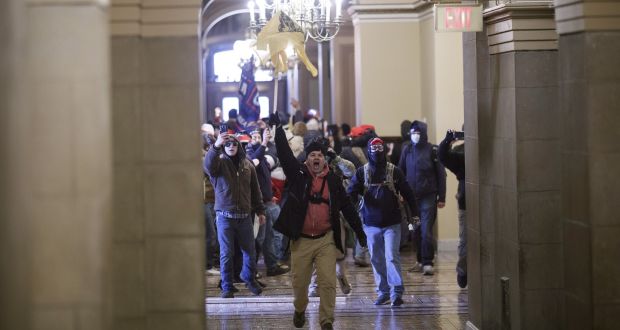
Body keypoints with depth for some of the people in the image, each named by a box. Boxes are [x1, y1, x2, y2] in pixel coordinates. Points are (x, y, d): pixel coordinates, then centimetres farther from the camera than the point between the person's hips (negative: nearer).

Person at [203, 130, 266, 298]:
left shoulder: (247, 165, 8)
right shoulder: (219, 163, -3)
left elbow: (255, 190, 15)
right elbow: (207, 165, -28)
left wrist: (260, 210, 15)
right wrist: (216, 146, -43)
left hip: (244, 215, 3)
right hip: (225, 215, -3)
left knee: (250, 252, 12)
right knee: (226, 254, 1)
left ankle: (249, 278, 36)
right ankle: (227, 287, 12)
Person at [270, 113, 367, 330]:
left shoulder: (333, 181, 4)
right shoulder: (297, 174, 0)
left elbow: (347, 207, 9)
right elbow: (285, 153, -11)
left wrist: (360, 231, 9)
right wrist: (278, 128, -22)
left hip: (326, 240, 0)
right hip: (301, 239, 0)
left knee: (328, 281, -8)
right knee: (299, 281, 10)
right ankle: (299, 310, 37)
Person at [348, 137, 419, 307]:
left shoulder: (395, 171, -1)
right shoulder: (362, 172, 2)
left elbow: (407, 193, 2)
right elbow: (351, 192, -4)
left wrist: (415, 214, -2)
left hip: (392, 223, -2)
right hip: (371, 224, 3)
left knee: (392, 256, -10)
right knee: (376, 259, 8)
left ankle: (397, 292, -8)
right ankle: (383, 292, 18)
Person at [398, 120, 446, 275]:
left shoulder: (432, 150, -5)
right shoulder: (407, 150, 6)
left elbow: (441, 174, -4)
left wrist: (441, 197, -6)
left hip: (428, 197, -4)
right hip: (412, 197, 4)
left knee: (426, 231, -8)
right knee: (416, 232, 8)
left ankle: (427, 263, -3)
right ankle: (421, 261, 17)